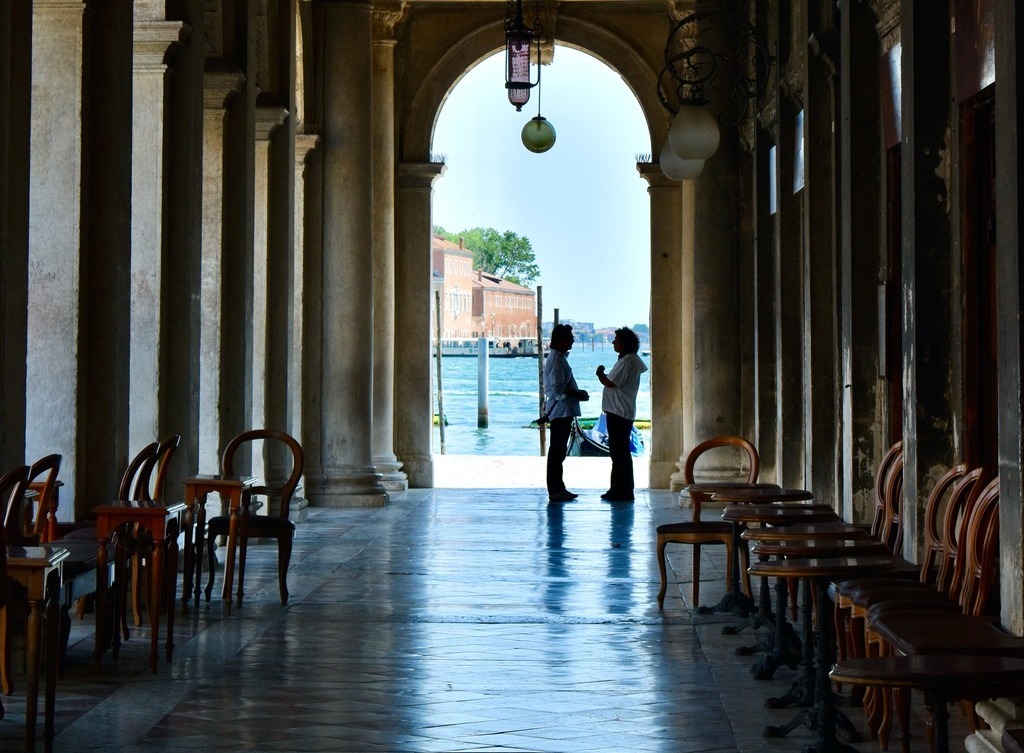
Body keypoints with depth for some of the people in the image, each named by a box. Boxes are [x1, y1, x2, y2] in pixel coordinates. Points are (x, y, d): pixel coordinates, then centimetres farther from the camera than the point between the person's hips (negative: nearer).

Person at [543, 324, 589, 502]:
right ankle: (555, 491, -5)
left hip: (563, 411, 11)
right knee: (557, 451, -7)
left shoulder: (560, 357, 16)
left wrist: (578, 393, 11)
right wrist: (578, 395, -13)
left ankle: (558, 488, 19)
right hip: (560, 410, -11)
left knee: (559, 451, 14)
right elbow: (558, 388, -22)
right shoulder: (555, 359, -16)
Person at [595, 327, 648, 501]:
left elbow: (610, 383, -19)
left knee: (619, 453, -8)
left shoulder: (626, 361, -16)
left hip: (619, 413, -11)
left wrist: (600, 373, -1)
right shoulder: (632, 359, 17)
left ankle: (621, 492, -7)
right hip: (620, 412, 11)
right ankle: (619, 490, 19)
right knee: (619, 452, 14)